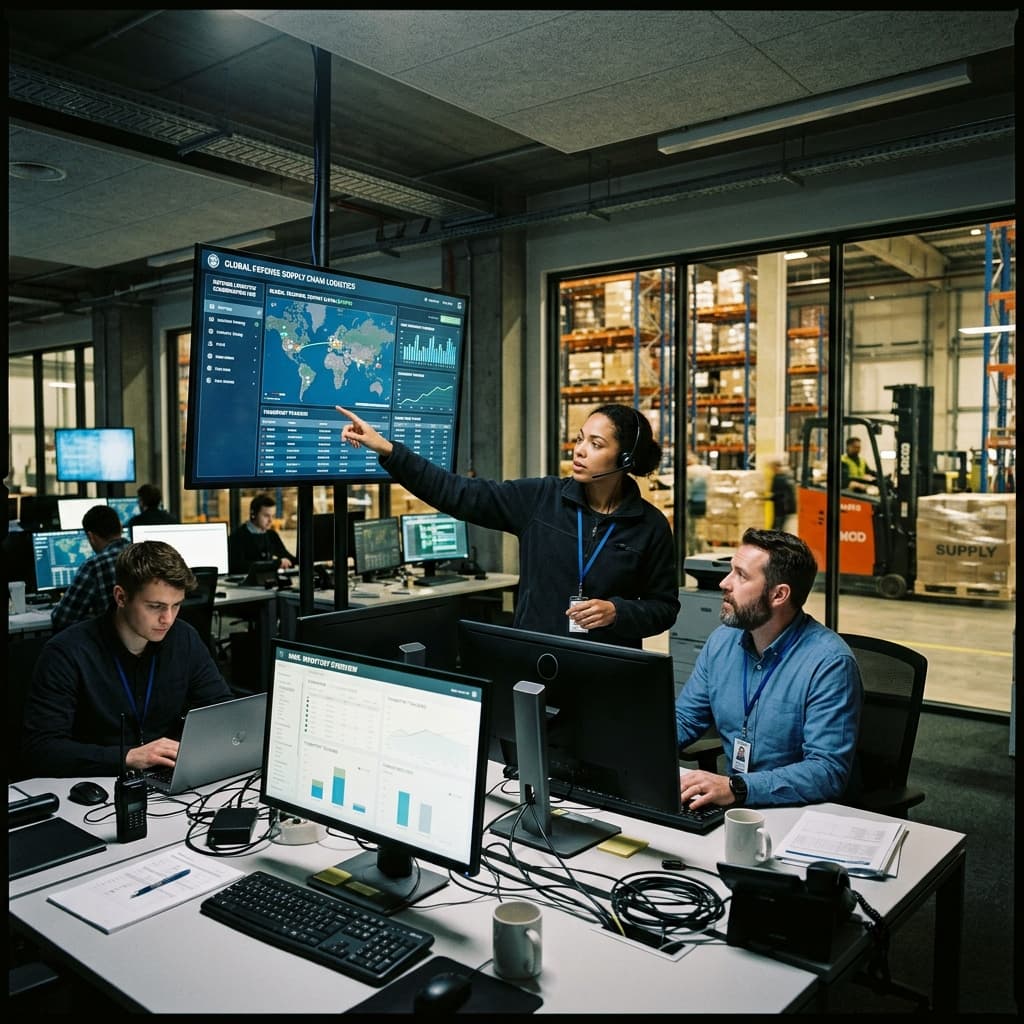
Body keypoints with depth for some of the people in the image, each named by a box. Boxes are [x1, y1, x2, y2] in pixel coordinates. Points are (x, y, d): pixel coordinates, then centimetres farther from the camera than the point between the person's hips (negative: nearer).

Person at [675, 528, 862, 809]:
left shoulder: (830, 663, -17)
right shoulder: (722, 640, 3)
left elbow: (829, 772, -24)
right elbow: (683, 721, 12)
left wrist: (736, 788, -34)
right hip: (733, 804, 7)